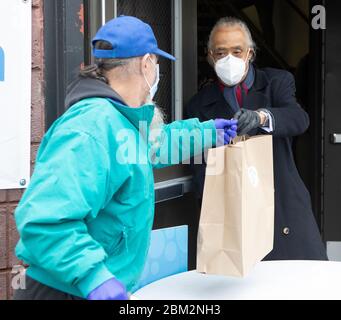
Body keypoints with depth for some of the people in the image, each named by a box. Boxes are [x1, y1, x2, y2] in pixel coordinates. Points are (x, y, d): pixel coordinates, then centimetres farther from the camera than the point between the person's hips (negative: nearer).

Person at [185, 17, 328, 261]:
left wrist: (260, 116, -35)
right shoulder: (200, 106, 7)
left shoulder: (278, 82, 7)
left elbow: (299, 119, -14)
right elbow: (201, 167, 2)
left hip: (287, 211, 1)